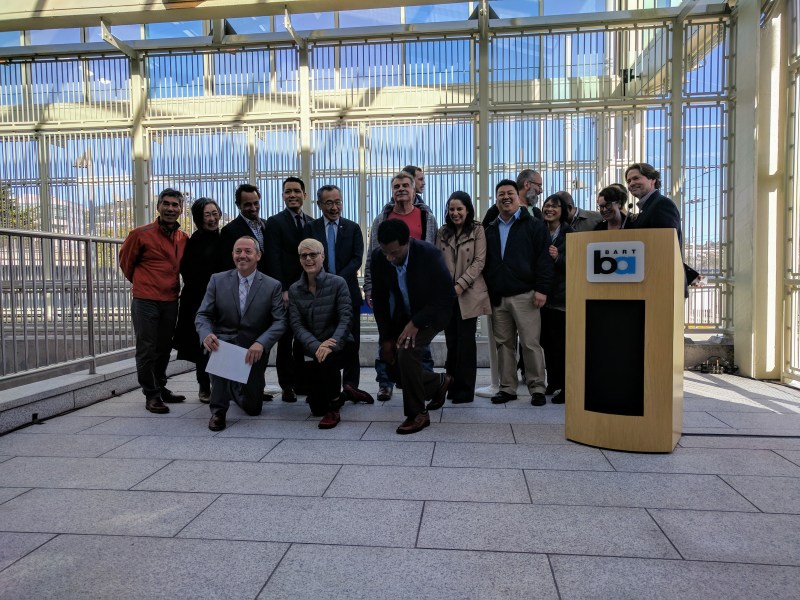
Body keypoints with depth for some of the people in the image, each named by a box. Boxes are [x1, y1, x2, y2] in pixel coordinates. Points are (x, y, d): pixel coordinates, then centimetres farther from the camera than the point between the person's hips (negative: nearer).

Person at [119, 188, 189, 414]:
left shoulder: (184, 239, 5)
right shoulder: (141, 234, -8)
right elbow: (126, 261, 6)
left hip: (171, 301, 5)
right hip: (145, 301, -5)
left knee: (164, 348, 15)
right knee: (147, 349, 0)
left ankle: (161, 389, 28)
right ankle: (151, 395, 10)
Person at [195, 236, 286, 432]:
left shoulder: (273, 286, -6)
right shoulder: (217, 280, -2)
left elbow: (280, 321, -12)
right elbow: (203, 315, -4)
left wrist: (261, 343, -31)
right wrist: (206, 334, -27)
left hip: (254, 351, 0)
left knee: (252, 408, 5)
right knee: (217, 348, -37)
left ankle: (236, 389, 44)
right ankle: (218, 409, -19)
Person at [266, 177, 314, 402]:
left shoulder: (313, 223, 12)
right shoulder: (275, 222, 0)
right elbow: (274, 259, -8)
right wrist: (282, 290, -15)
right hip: (285, 291, -4)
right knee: (285, 339, 2)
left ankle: (301, 381, 19)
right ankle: (287, 386, 10)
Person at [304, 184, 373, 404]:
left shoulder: (353, 228, 8)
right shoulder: (311, 227, 7)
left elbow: (357, 258, -2)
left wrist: (338, 279, -15)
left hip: (348, 291, 0)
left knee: (351, 342, 1)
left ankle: (350, 386, 6)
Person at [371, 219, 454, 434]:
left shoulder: (429, 254, -28)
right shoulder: (378, 258, -17)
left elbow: (447, 295, -21)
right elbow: (379, 299, -5)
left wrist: (415, 323, -26)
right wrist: (386, 337, -6)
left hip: (430, 314, -5)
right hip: (403, 315, 5)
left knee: (406, 350, -27)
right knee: (394, 362, 4)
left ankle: (417, 414, -10)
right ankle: (439, 382, 32)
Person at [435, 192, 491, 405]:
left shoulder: (477, 230, 2)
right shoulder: (443, 232, 13)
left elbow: (479, 262, -6)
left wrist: (460, 285, -15)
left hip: (468, 294, -3)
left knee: (466, 342, -1)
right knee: (452, 342, 7)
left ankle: (465, 390, 8)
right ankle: (452, 387, 15)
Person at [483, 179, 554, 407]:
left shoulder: (534, 226, 2)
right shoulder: (490, 230, 17)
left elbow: (544, 259, -5)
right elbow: (485, 263, 17)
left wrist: (541, 288, -14)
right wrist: (486, 292, 10)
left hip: (525, 296, -4)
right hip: (497, 298, 5)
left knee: (530, 344, -3)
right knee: (504, 344, 8)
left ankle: (537, 388, 8)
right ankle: (507, 388, 16)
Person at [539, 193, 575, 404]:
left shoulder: (570, 234, -2)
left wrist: (558, 258, -20)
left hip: (561, 297, -5)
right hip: (543, 294, 5)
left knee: (560, 343, -5)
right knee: (546, 341, 8)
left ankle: (565, 387, 4)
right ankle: (552, 382, 20)